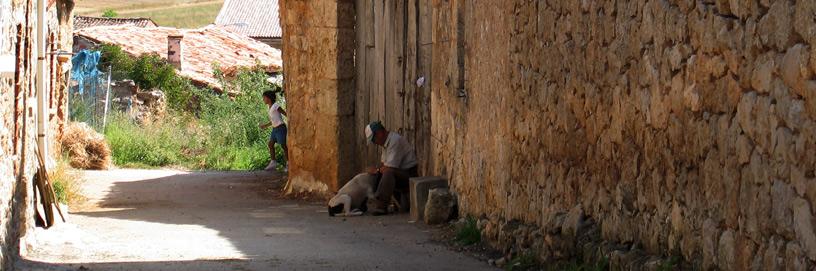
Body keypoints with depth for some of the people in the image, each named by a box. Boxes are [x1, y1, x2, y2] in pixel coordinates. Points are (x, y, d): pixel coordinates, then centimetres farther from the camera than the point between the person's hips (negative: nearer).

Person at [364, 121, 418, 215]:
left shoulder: (395, 141, -20)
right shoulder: (386, 141, 12)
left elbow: (389, 168, -24)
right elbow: (383, 163, 22)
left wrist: (377, 170, -7)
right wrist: (376, 170, 2)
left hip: (409, 174, -11)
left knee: (388, 173, -35)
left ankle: (381, 205, -38)